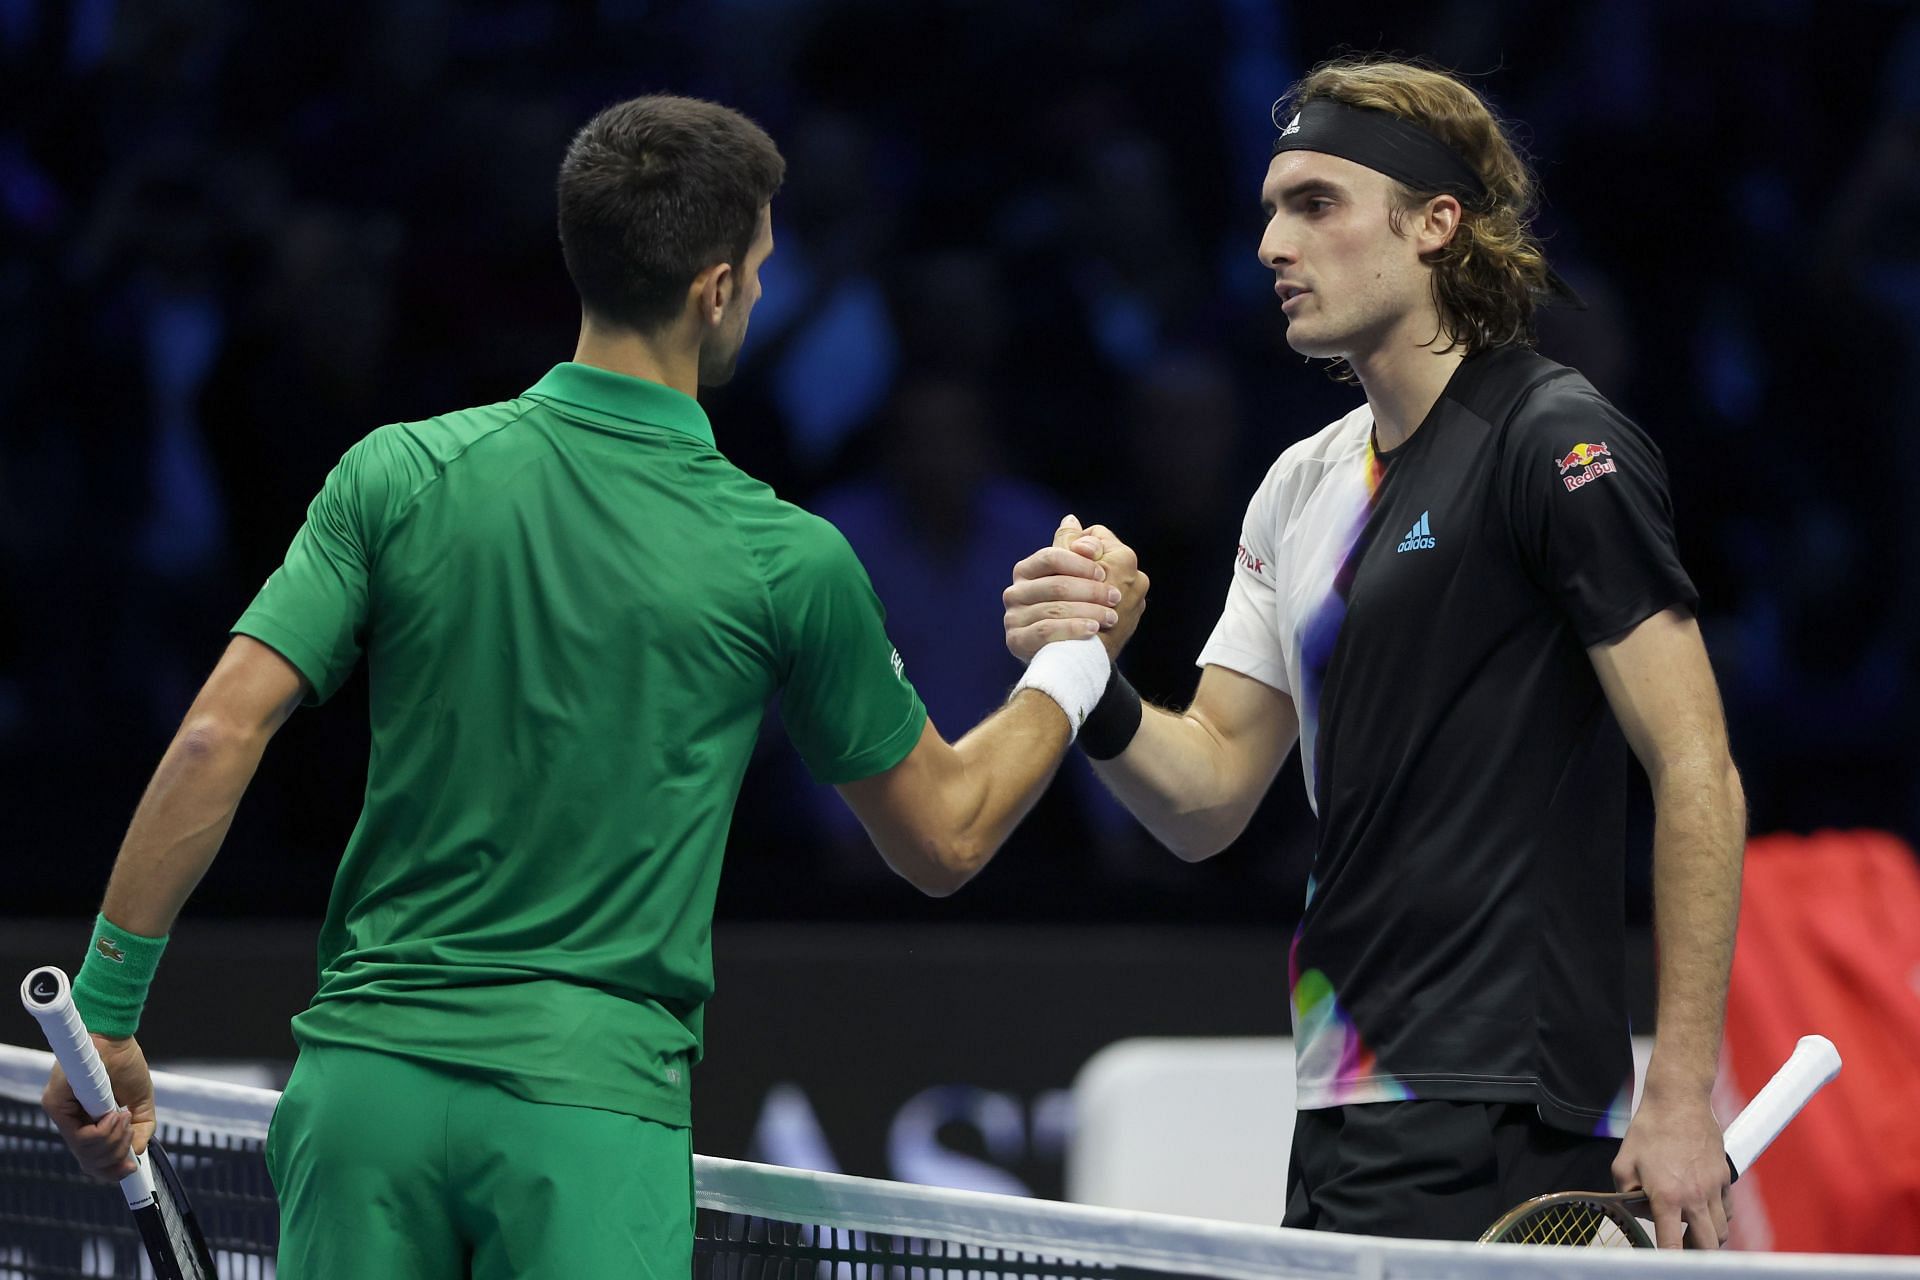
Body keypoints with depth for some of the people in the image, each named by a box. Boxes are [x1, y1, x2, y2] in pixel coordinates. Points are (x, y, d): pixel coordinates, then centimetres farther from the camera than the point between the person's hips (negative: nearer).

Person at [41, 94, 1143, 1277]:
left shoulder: (400, 475, 1)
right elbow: (944, 839, 11)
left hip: (366, 1075, 3)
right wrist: (1079, 659, 27)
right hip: (594, 1112, -3)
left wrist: (104, 1005, 2)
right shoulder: (787, 562, -3)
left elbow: (220, 738, -5)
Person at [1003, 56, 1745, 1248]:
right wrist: (1099, 693, -7)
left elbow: (1697, 775, -13)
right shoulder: (1301, 489, 16)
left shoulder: (1558, 445, -9)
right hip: (1347, 1126, 8)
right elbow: (1211, 796, 15)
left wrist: (1681, 1101, -17)